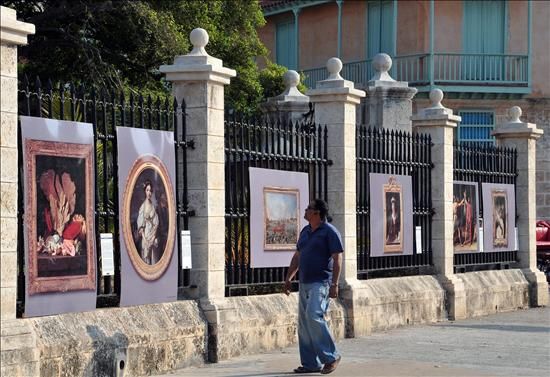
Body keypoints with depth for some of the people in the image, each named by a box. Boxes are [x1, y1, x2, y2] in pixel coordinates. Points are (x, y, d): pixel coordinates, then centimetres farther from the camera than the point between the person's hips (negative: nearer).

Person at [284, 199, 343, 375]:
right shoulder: (305, 231, 16)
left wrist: (335, 284, -19)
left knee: (314, 316, -22)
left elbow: (337, 259, -12)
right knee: (304, 323, 5)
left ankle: (331, 356, -11)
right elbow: (297, 256, 22)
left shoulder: (330, 232, -8)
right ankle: (310, 363, 9)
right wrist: (288, 278, 18)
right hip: (305, 284, 8)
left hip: (321, 283, -8)